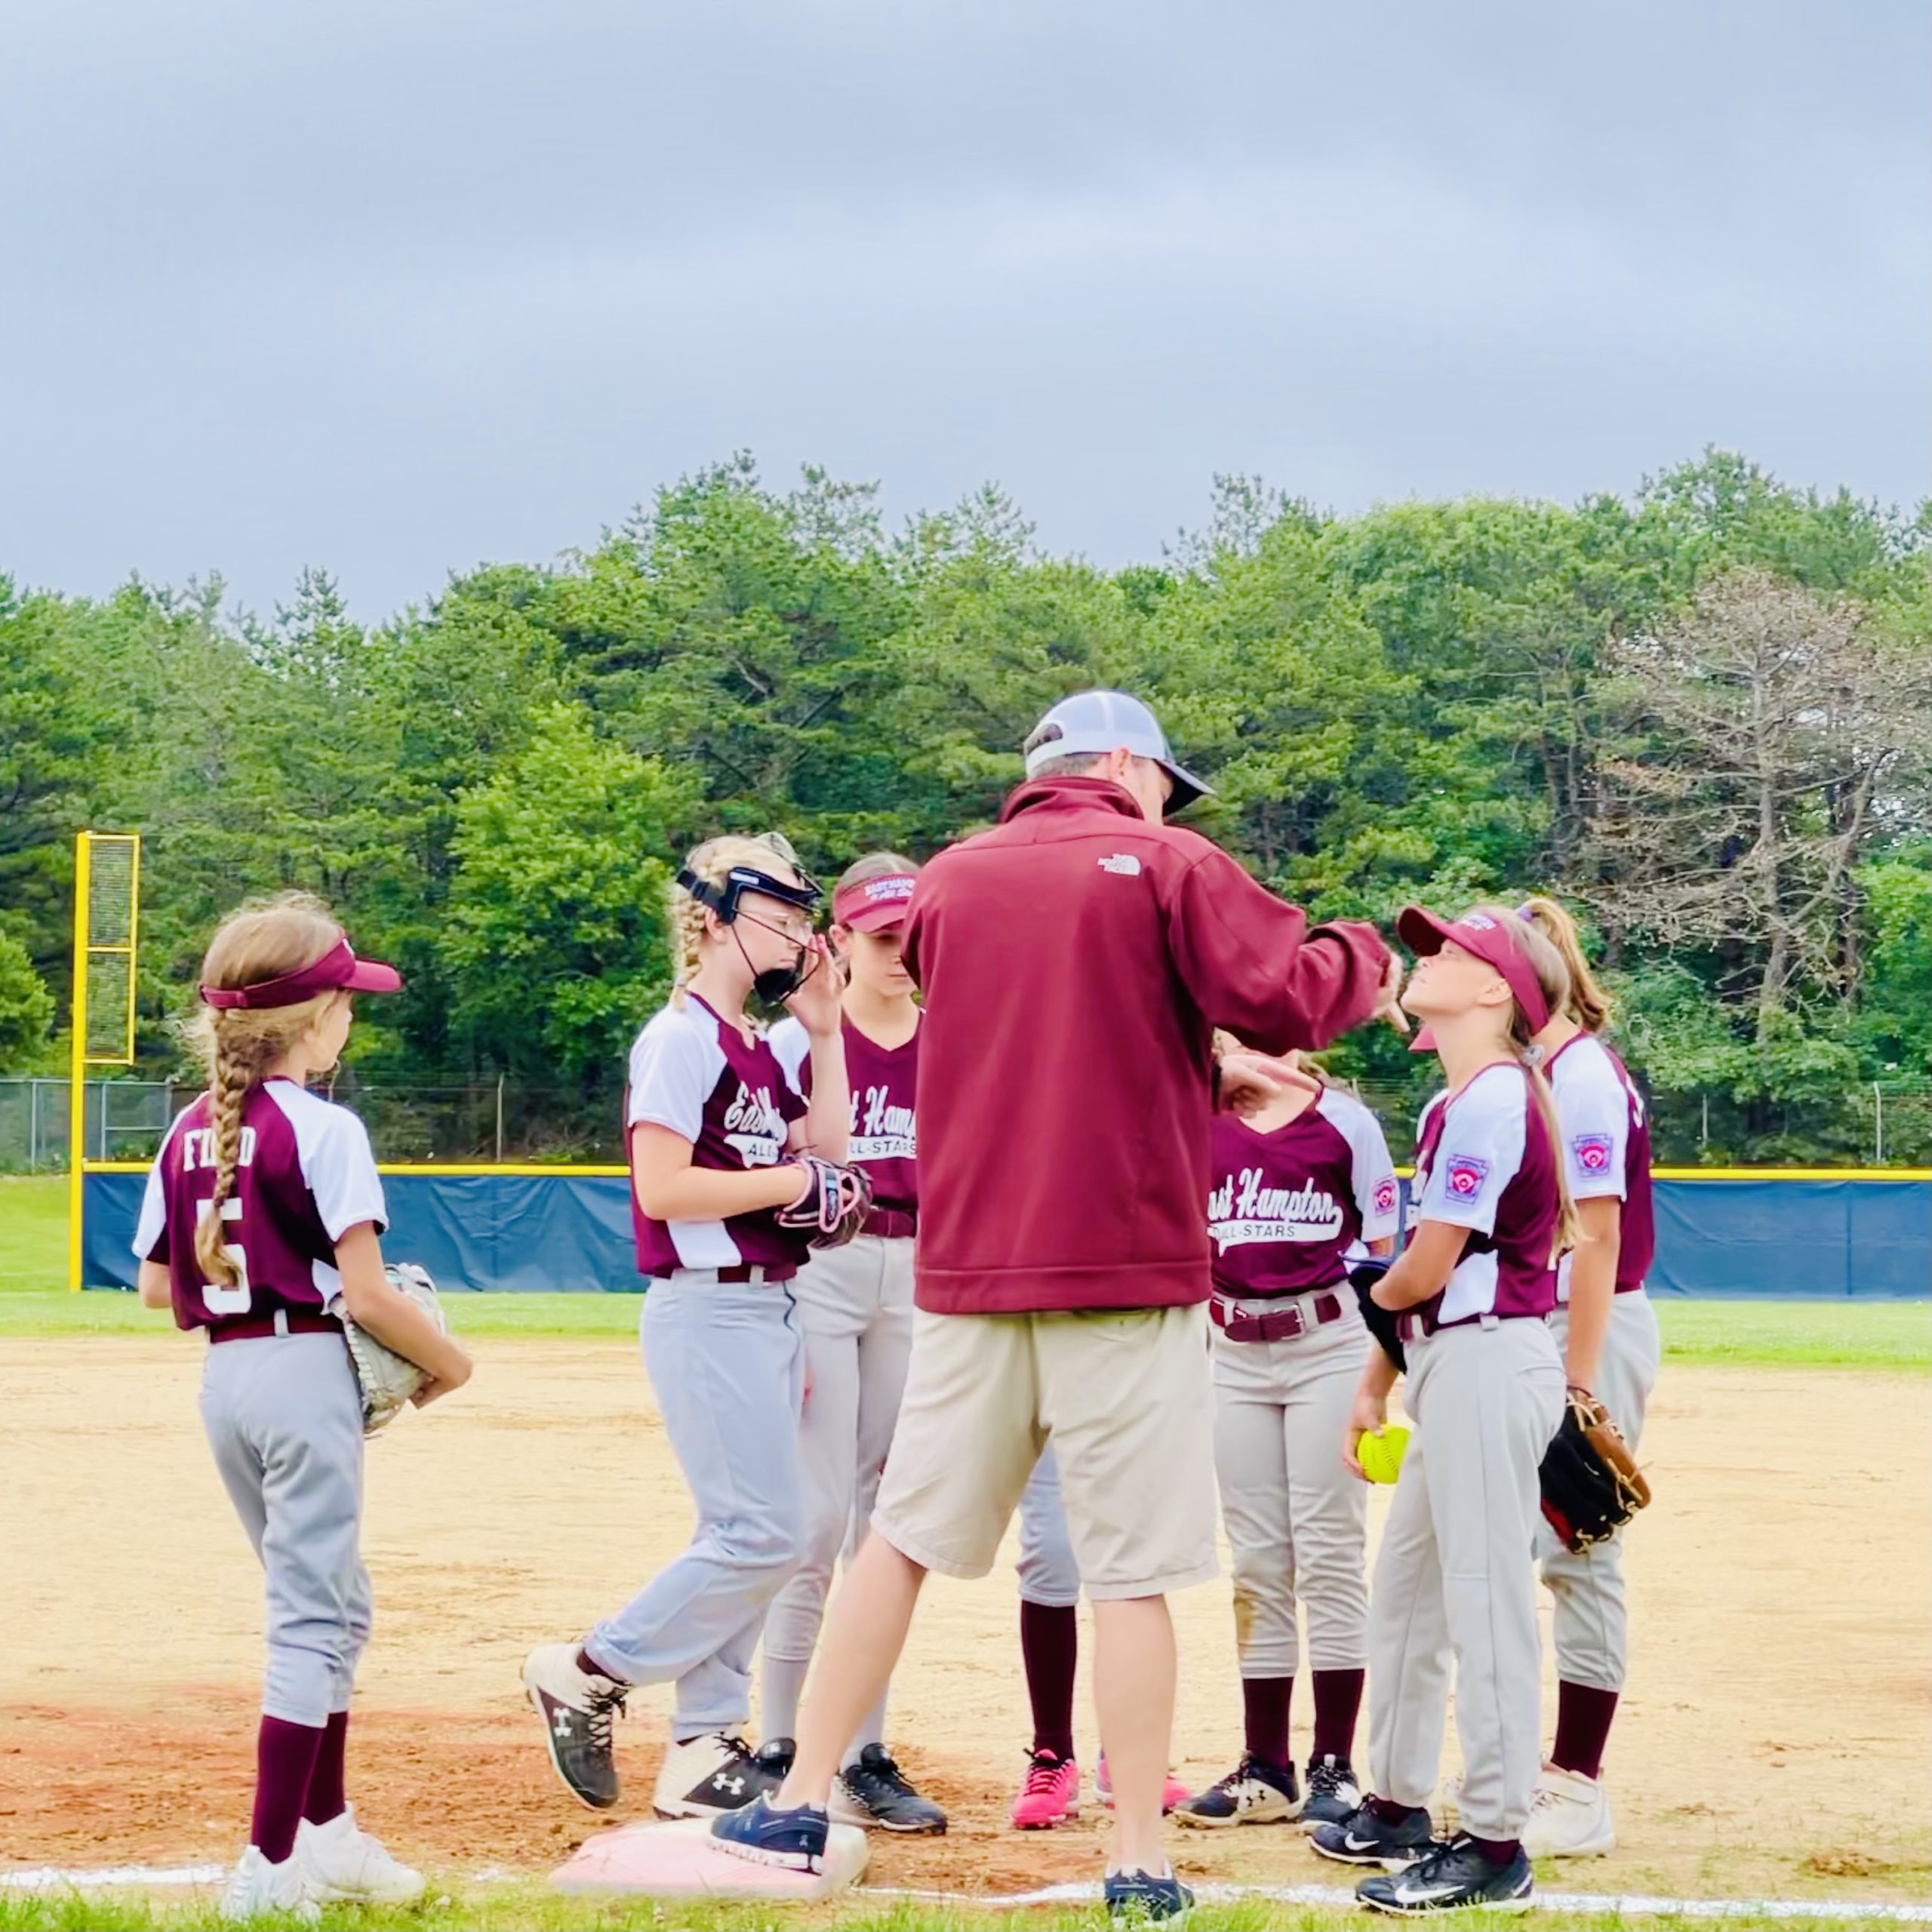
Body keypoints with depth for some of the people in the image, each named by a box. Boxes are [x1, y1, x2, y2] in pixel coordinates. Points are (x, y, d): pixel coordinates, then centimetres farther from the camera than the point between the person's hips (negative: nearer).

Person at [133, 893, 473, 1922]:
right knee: (312, 1617, -3)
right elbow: (364, 1294, -16)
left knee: (334, 1607, 21)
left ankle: (327, 1833, 27)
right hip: (305, 1374, -7)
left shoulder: (189, 1132, 7)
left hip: (223, 1377, 7)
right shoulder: (324, 1131, -13)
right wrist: (449, 1362, -2)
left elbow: (157, 1288, 9)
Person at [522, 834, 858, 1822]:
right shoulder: (682, 1038, -12)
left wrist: (824, 1034, 10)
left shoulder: (757, 1051, 17)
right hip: (708, 1312, -10)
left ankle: (701, 1750, 13)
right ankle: (588, 1674, -1)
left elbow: (824, 1150, 13)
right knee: (762, 1535, -12)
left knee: (744, 1537, 9)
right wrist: (793, 1180, -14)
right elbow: (664, 1187, -20)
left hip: (768, 1312, 10)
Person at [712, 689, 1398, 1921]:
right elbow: (1293, 999, -10)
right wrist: (1369, 961, 10)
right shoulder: (1166, 867, -3)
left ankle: (801, 1804, 14)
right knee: (1130, 1572, -2)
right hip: (1126, 1272, -4)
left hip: (969, 1270, 4)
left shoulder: (947, 882, 12)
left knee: (904, 1537, 12)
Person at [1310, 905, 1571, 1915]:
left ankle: (1495, 1846, -3)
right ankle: (1398, 1808, 30)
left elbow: (1423, 1271, -16)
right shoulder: (1452, 1106, 15)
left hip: (1488, 1363, -11)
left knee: (1485, 1603, -7)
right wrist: (1375, 1386, 17)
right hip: (1454, 1368, 11)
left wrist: (1377, 1291, 5)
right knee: (1402, 1586, 18)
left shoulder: (1490, 1100, -14)